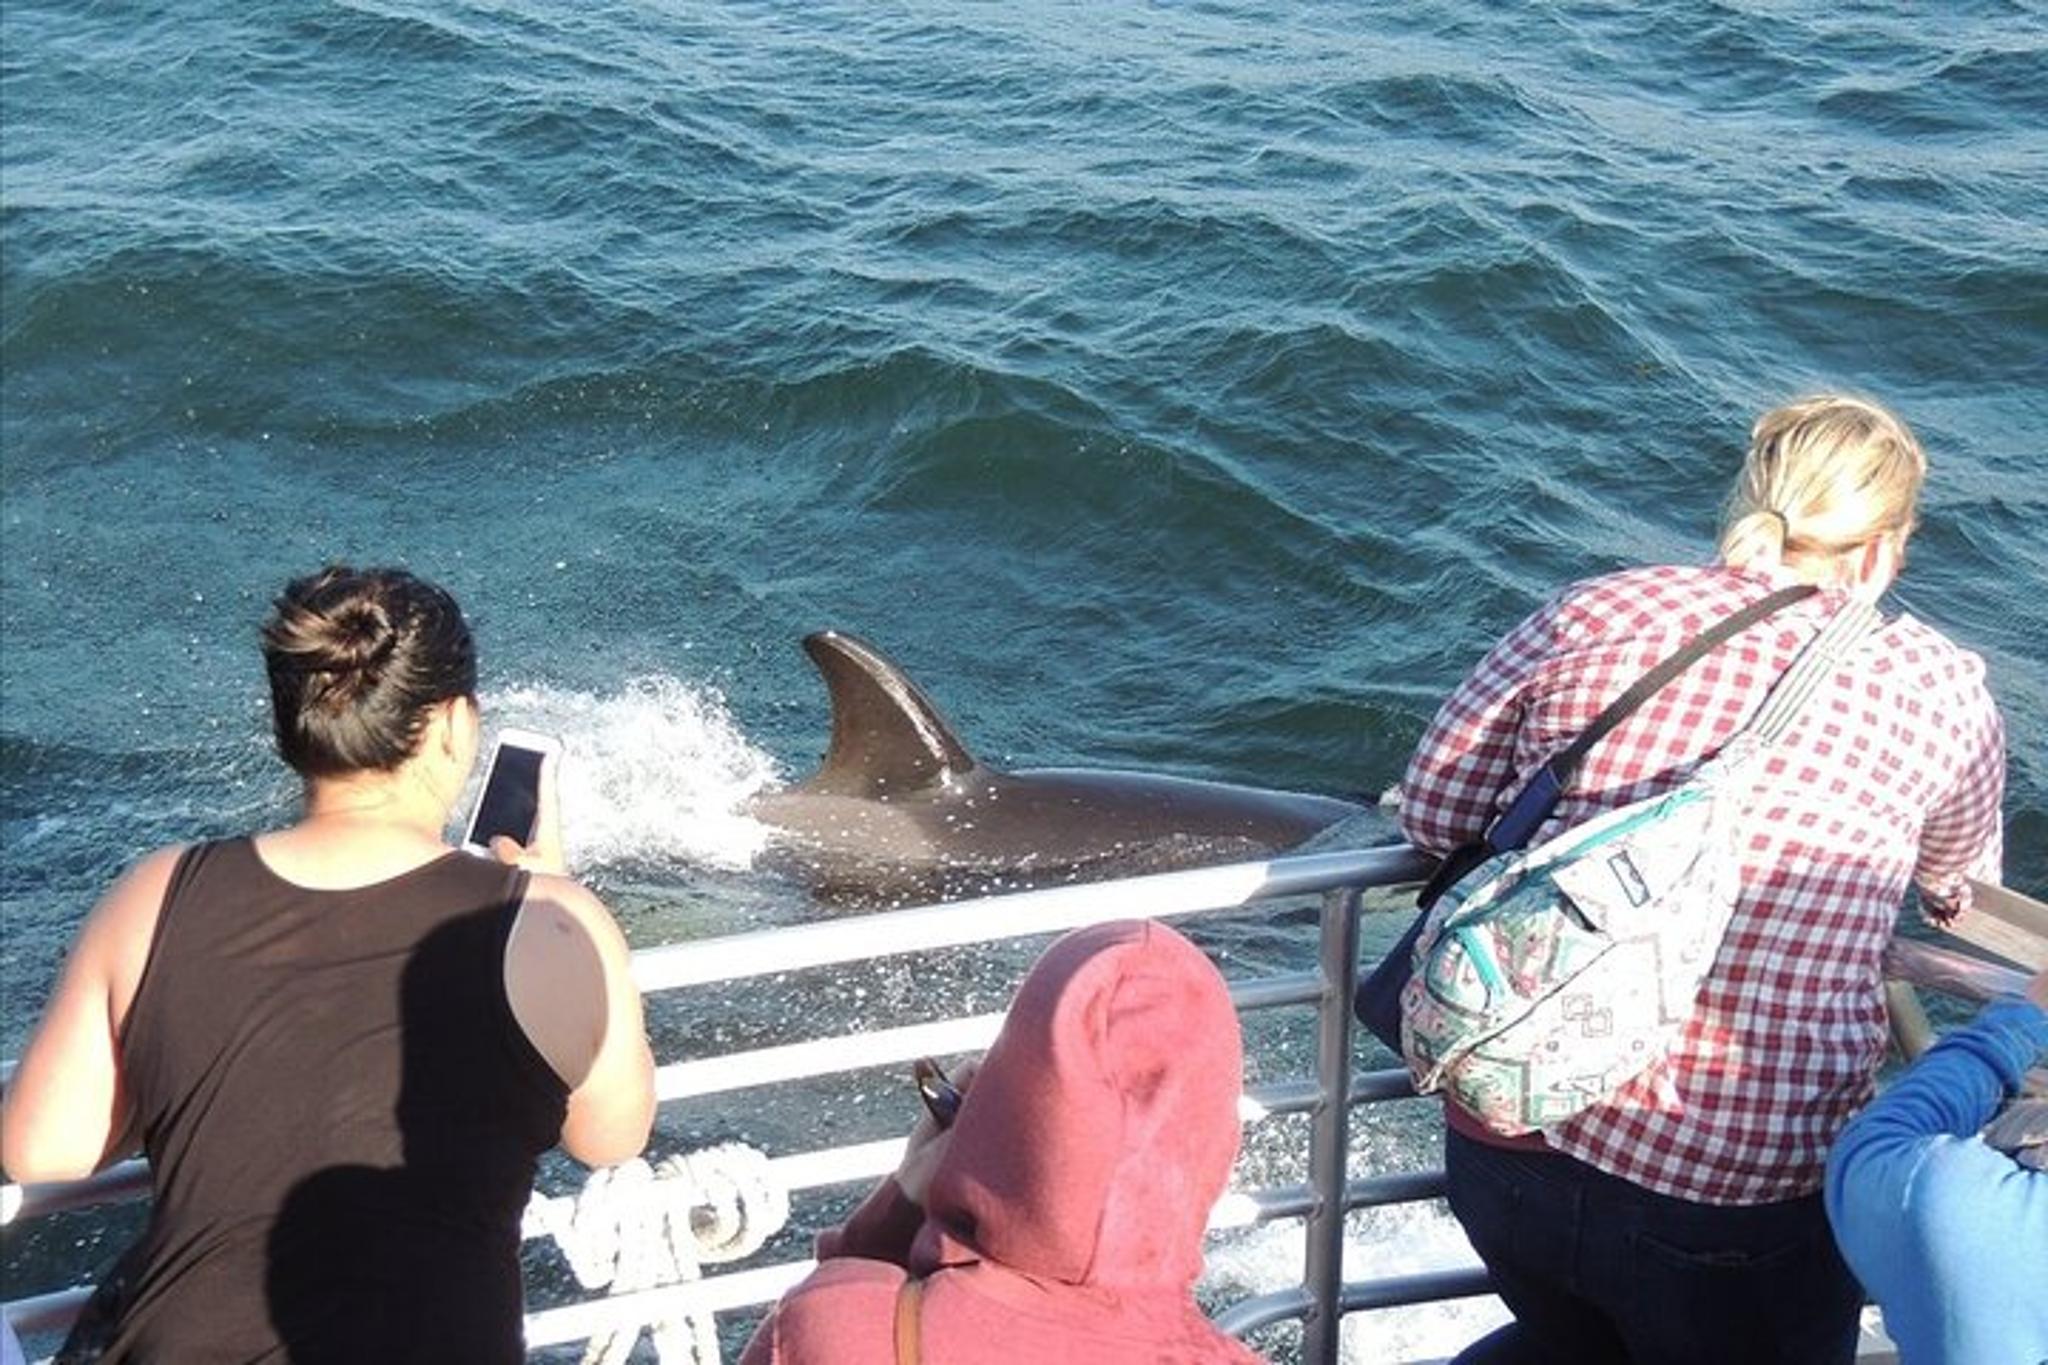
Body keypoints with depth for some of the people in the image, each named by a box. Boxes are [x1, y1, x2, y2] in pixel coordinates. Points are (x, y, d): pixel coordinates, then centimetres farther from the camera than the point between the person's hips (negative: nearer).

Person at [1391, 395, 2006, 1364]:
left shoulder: (1594, 612, -1)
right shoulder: (1938, 686, -3)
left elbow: (1432, 812, 5)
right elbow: (1957, 884, 16)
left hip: (1510, 1131, 3)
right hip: (1740, 1198, -3)